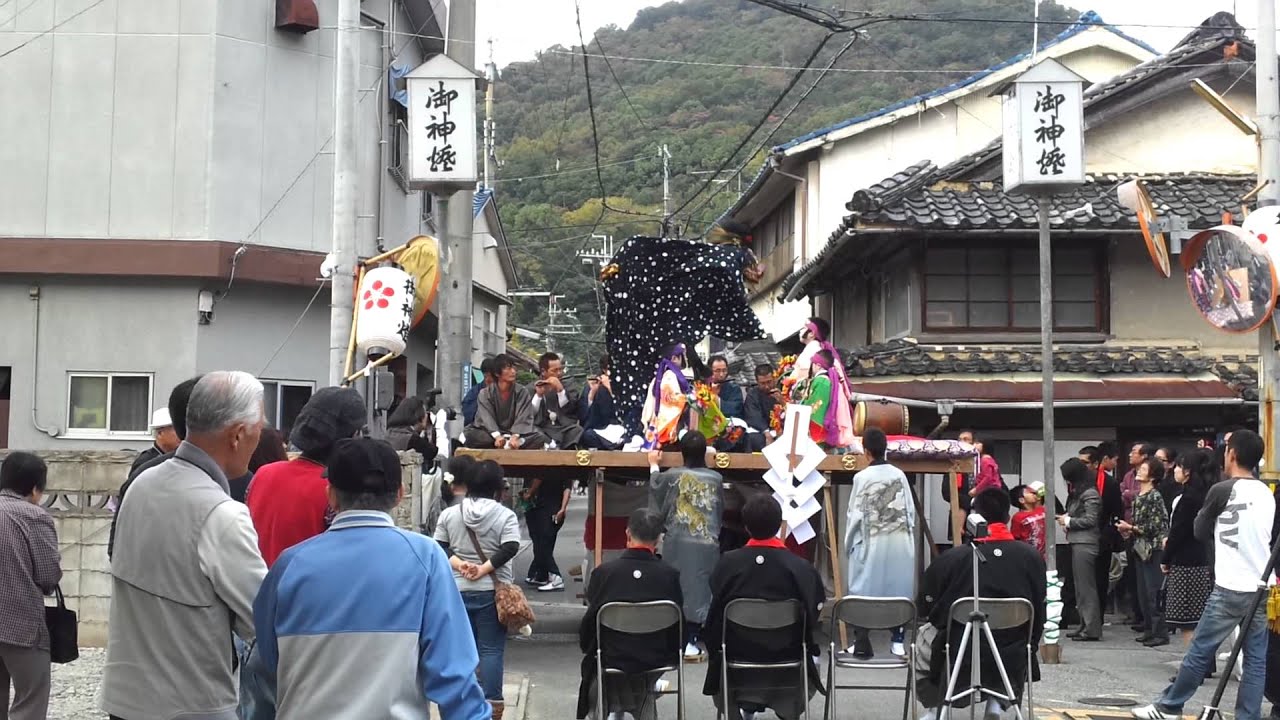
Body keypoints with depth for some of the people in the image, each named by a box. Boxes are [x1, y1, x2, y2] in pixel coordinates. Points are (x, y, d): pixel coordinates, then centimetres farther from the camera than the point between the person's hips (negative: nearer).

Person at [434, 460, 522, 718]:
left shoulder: (449, 514, 3)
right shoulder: (505, 515, -7)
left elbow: (438, 548, -1)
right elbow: (510, 549, -17)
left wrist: (458, 564, -9)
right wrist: (484, 569, -16)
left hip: (456, 591, 3)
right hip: (491, 592, -3)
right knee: (491, 650, 1)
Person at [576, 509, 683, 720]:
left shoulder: (603, 572, -15)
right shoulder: (669, 575, -14)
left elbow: (589, 621, -4)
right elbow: (677, 625, -4)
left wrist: (588, 648, 16)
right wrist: (672, 652, 15)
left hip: (611, 661, -1)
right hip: (656, 661, 1)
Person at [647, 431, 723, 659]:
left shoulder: (672, 475, -5)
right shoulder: (716, 478, -2)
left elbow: (655, 487, 17)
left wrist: (653, 465, 32)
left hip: (678, 544, -1)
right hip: (706, 545, 1)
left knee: (678, 588, 5)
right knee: (699, 589, 5)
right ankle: (692, 639, 5)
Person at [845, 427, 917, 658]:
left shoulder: (862, 477, -11)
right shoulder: (899, 475, -1)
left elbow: (856, 514, -7)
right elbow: (910, 511, 3)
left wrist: (849, 543, 6)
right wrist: (909, 537, 15)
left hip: (871, 543, -3)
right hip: (899, 543, 3)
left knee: (864, 591, 3)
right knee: (898, 589, 11)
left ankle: (862, 644, 0)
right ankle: (898, 640, 16)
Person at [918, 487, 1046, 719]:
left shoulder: (951, 558, -12)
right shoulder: (1031, 557, -7)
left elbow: (925, 608, 0)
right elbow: (1039, 614, 1)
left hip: (960, 659, -1)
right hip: (1012, 662, 1)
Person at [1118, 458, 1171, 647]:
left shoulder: (1154, 497, -13)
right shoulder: (1138, 496, 11)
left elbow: (1155, 527, -17)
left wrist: (1131, 528, -13)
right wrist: (1128, 531, 4)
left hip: (1153, 549, -9)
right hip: (1141, 549, 9)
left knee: (1153, 592, -6)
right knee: (1143, 592, 11)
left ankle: (1160, 633, 0)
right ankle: (1150, 630, 19)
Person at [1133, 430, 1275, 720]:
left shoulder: (1222, 491, -9)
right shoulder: (1268, 494, 8)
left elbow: (1201, 532, 3)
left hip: (1230, 588, -6)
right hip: (1261, 589, 6)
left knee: (1200, 651, 2)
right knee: (1255, 660, 6)